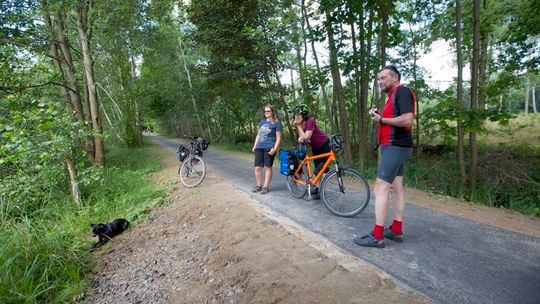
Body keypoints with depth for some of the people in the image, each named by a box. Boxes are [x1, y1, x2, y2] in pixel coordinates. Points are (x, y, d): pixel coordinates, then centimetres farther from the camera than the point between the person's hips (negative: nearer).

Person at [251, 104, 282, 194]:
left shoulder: (276, 123, 0)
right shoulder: (262, 121, 16)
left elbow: (278, 138, -4)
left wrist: (275, 149, -15)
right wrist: (254, 146, 15)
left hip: (269, 148, -5)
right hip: (259, 148, 5)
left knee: (268, 167, 2)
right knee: (257, 168, 2)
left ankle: (266, 187, 11)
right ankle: (259, 185, 18)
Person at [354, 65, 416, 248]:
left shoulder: (402, 91, -11)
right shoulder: (393, 96, 20)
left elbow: (407, 119, -23)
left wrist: (382, 119, -15)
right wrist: (378, 118, 1)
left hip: (395, 147, -11)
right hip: (394, 147, 11)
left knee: (380, 188, -12)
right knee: (395, 188, 11)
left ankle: (377, 236, -8)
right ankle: (396, 231, 18)